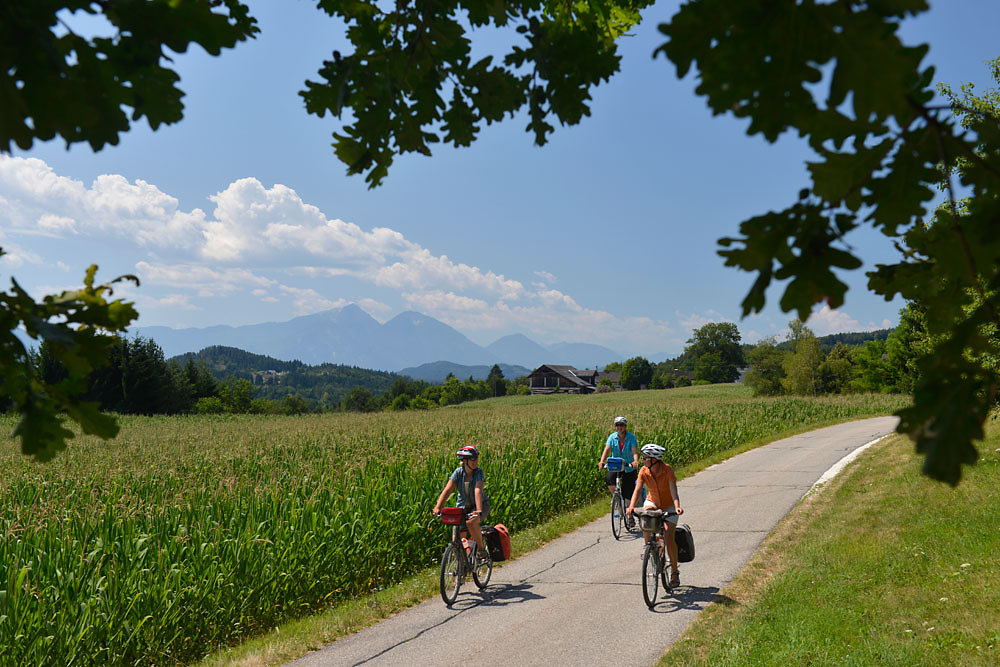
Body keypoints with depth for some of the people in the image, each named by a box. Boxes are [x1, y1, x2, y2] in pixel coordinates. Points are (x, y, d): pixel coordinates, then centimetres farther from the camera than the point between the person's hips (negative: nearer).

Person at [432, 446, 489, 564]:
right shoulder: (458, 472, -13)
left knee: (471, 523, -34)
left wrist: (479, 510, -46)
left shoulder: (479, 472, -20)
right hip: (462, 506, 3)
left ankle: (481, 549, -11)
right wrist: (437, 508, -34)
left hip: (481, 505, -3)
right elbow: (447, 490, -21)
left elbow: (478, 491, -33)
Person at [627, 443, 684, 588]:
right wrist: (631, 506, -40)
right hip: (653, 502, 3)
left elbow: (673, 490, -35)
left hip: (668, 506, -3)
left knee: (668, 537, -16)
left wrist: (677, 506, -52)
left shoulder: (667, 470, -26)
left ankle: (674, 572, 0)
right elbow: (637, 490, -23)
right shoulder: (644, 471, -16)